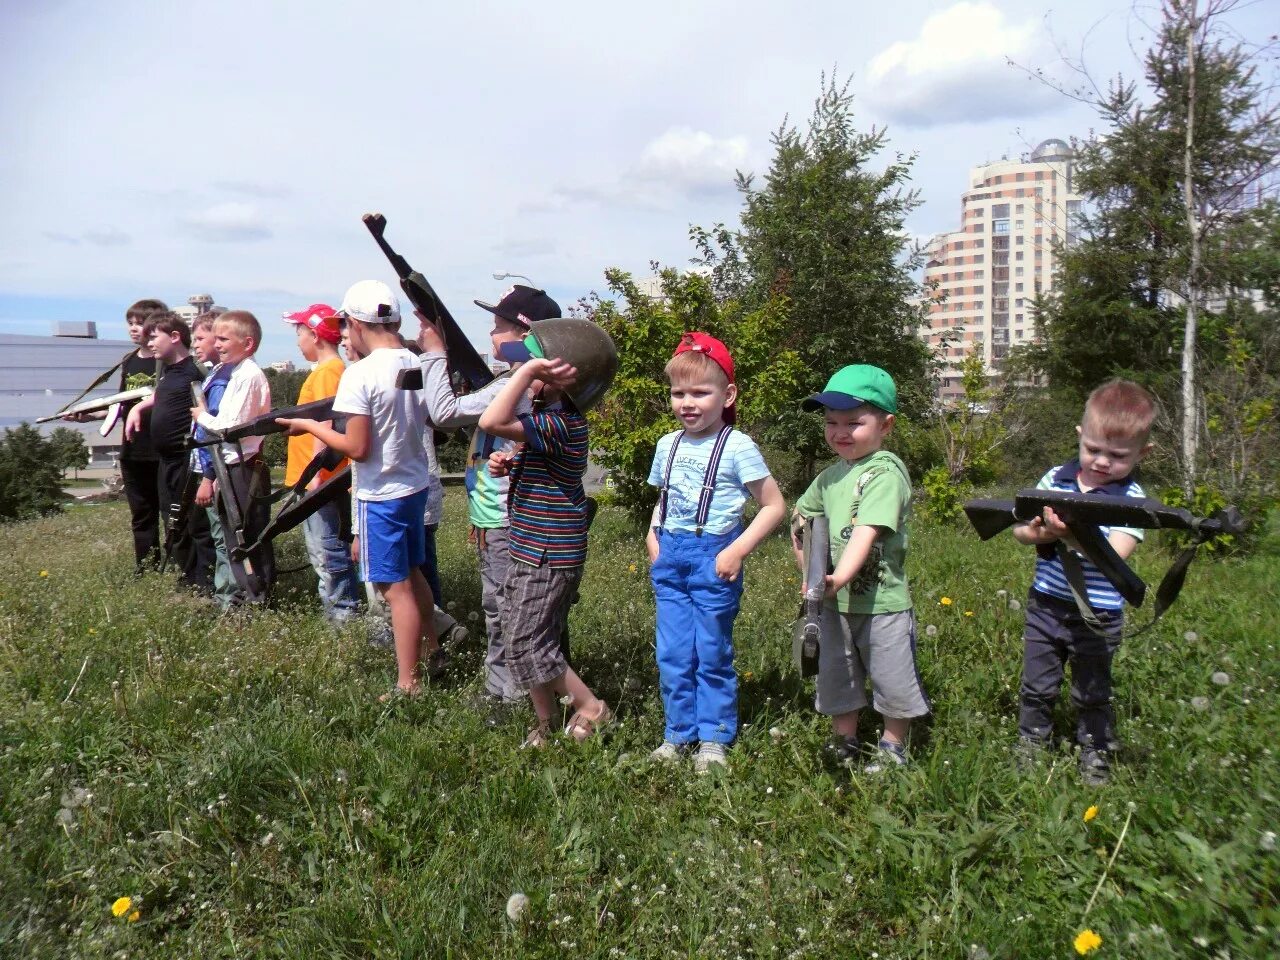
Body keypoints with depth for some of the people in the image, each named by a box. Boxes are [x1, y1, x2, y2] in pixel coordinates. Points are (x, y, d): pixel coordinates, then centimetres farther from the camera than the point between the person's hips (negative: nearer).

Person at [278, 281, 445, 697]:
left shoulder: (360, 374, -20)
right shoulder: (417, 365, 1)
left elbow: (357, 448, -19)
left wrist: (311, 427, -6)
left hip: (381, 495, -7)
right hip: (415, 485, 8)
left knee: (396, 587, 0)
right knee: (410, 572, 24)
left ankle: (408, 686, 9)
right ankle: (433, 652, 38)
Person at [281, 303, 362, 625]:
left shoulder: (328, 370, -15)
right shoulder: (327, 368, 16)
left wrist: (316, 474, -24)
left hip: (319, 478, -11)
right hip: (312, 478, 11)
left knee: (326, 550, -7)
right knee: (321, 550, 15)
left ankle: (343, 614, -1)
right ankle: (336, 610, 23)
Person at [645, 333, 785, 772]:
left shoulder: (737, 447, -10)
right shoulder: (667, 445, 8)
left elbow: (774, 506, -9)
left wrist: (738, 551, -16)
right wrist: (653, 539, 5)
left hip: (713, 558, -5)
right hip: (670, 558, 5)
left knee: (712, 654, 5)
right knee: (672, 654, 9)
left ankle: (714, 738, 19)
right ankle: (678, 732, 24)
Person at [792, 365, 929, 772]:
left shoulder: (885, 473, -17)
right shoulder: (831, 476, 7)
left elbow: (867, 532, -29)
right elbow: (802, 512, 22)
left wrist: (841, 577, -40)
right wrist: (807, 564, 9)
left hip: (882, 601, -7)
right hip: (835, 602, 7)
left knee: (892, 680, 9)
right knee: (835, 678, 18)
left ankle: (892, 748, 31)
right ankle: (843, 746, 37)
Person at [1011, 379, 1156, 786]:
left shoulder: (1131, 498, -12)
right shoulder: (1057, 478, -1)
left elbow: (1114, 553, -25)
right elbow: (1019, 528, 1)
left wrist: (1074, 537, -41)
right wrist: (1039, 532, -21)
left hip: (1096, 617, -3)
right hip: (1046, 606, 3)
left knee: (1092, 694, 13)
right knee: (1037, 687, 16)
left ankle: (1096, 757, 32)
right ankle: (1030, 745, 34)